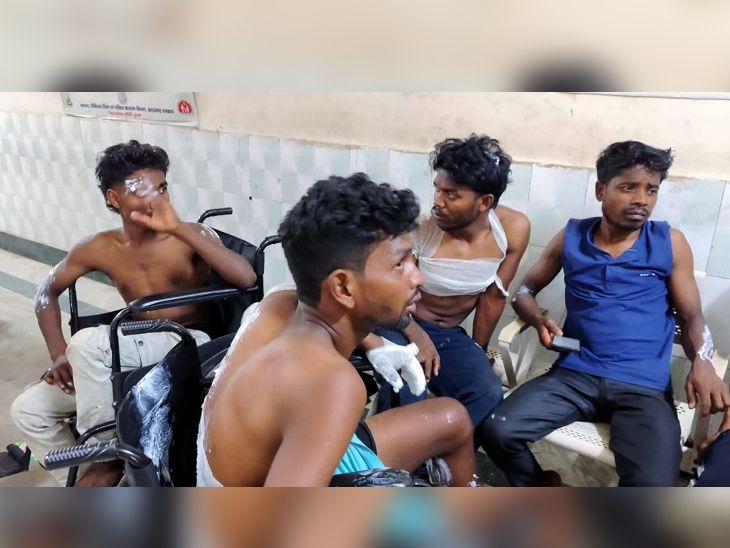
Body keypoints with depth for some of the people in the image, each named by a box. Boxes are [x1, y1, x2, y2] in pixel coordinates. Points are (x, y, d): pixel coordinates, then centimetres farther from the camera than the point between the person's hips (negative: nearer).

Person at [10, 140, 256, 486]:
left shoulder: (190, 237, -12)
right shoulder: (99, 249, 0)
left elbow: (246, 278, -29)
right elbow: (47, 293, 14)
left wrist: (178, 229, -31)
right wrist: (58, 355, -1)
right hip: (136, 354, 6)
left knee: (87, 342, -27)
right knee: (28, 410, 1)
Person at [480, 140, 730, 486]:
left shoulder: (670, 243, 6)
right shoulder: (571, 237, 7)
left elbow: (691, 317, 8)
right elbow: (524, 291, 15)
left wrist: (701, 362, -13)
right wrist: (540, 321, -7)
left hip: (645, 387, -1)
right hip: (575, 375, 1)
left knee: (653, 488, -26)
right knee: (497, 430, -19)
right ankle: (541, 486, 14)